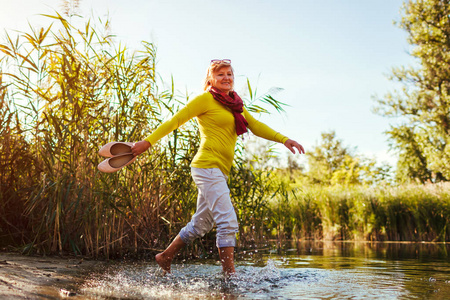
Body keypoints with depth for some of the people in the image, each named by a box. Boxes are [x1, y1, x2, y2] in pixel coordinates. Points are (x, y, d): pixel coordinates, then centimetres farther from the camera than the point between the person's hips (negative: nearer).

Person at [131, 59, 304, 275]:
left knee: (201, 224, 16)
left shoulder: (234, 103, 19)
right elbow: (175, 120, -3)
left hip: (219, 172, 9)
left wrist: (283, 139, 10)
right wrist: (148, 142, -9)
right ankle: (230, 275, -9)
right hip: (208, 166, -8)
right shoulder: (206, 99, -3)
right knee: (228, 223, -14)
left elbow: (255, 126, 20)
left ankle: (165, 257, 33)